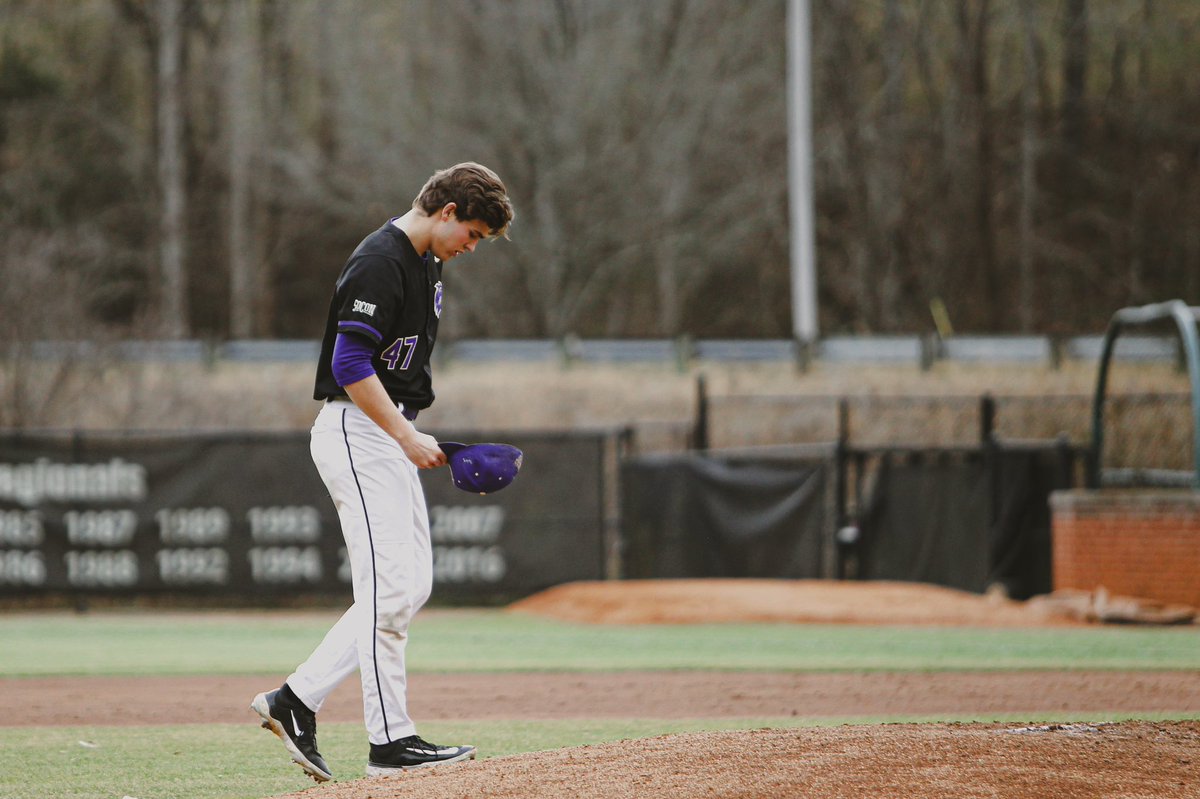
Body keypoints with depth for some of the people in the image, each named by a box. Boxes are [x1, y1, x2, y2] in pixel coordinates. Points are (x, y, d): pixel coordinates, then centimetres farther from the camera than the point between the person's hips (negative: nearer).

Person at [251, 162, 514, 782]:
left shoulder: (425, 263, 16)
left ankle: (296, 700, 8)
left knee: (412, 585, 8)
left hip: (388, 435, 10)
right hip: (356, 433, -10)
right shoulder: (380, 262, -17)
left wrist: (415, 437, 16)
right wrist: (407, 437, -20)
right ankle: (391, 741, -9)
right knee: (390, 585, -11)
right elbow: (350, 365, -22)